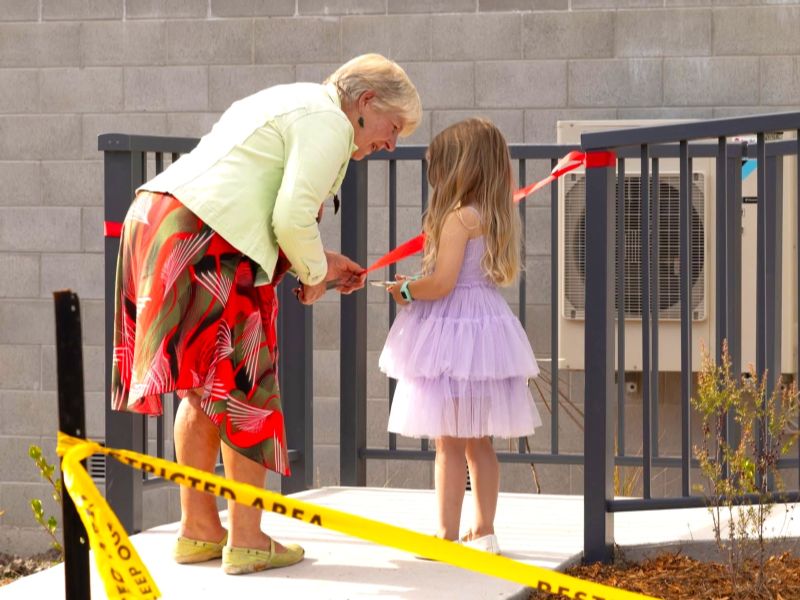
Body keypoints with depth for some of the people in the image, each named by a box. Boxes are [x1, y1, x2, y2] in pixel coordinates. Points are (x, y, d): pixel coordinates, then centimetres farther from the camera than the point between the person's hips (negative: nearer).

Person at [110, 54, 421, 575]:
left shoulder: (291, 104, 26)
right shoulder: (329, 123, -5)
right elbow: (292, 218, -16)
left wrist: (320, 260, 21)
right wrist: (315, 273, 2)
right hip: (208, 244, -10)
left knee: (206, 392, 17)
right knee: (245, 388, -1)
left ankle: (199, 530, 24)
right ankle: (246, 541, 4)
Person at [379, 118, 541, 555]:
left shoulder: (459, 217, -15)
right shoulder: (495, 218, 11)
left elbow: (442, 282, -21)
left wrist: (406, 290, -2)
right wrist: (418, 287, 16)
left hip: (454, 331, -9)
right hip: (485, 322, 9)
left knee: (449, 443, -5)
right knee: (478, 443, 14)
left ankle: (447, 535, -3)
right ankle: (483, 532, 18)